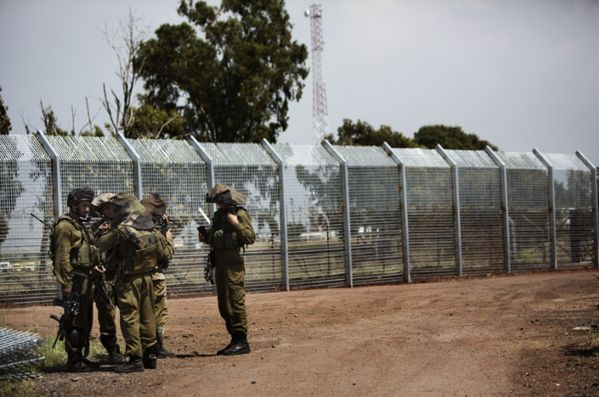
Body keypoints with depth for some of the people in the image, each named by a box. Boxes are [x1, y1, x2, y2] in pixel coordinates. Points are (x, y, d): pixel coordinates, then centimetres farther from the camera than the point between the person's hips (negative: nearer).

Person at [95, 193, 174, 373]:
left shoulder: (121, 229, -14)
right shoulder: (150, 229, 5)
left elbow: (100, 245, -6)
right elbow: (167, 252, 10)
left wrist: (106, 231, 11)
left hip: (128, 280, -6)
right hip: (147, 277, 7)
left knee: (130, 318, -3)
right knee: (147, 317, 13)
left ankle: (135, 359, -6)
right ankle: (150, 355, 19)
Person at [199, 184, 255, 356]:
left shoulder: (240, 214, -9)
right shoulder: (219, 215, 16)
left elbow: (251, 237, -17)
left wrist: (236, 223, -24)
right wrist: (205, 238, 8)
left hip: (233, 264, -9)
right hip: (219, 263, 9)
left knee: (235, 302, -9)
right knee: (223, 305, 12)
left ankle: (241, 341, -6)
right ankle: (235, 340, 19)